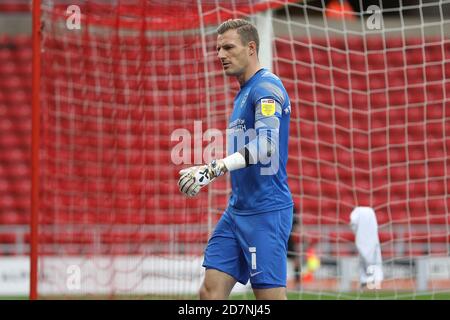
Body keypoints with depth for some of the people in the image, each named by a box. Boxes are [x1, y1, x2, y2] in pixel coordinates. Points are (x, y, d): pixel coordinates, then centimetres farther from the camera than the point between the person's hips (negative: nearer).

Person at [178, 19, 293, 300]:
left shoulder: (266, 86, -11)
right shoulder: (244, 93, 19)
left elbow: (265, 147, -26)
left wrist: (214, 169, -29)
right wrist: (205, 172, 20)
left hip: (266, 211, -9)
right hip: (237, 210, 9)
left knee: (270, 296, -9)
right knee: (211, 292, 2)